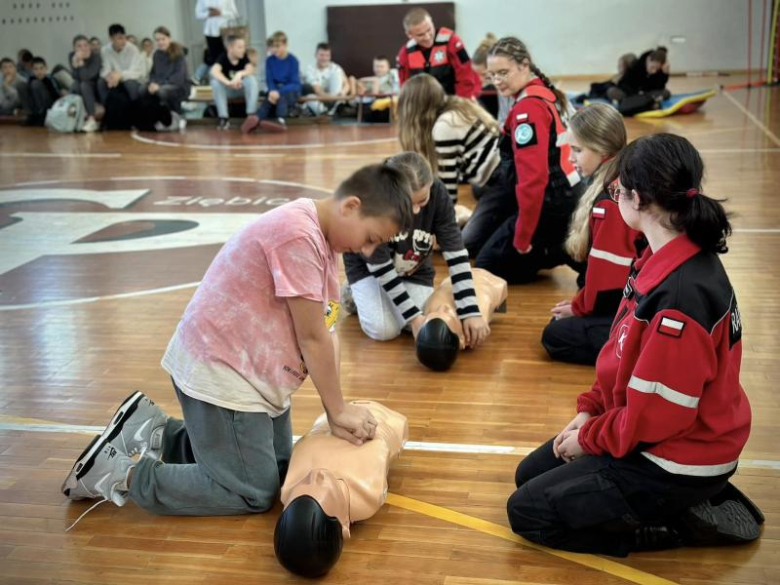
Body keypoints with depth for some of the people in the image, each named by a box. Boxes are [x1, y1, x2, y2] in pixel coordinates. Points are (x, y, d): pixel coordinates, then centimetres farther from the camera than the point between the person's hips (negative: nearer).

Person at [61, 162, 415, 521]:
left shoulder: (324, 238, 5)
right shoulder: (298, 235, -27)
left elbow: (328, 331, 0)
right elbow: (312, 338, -22)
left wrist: (338, 412, -7)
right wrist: (338, 410, -10)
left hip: (255, 372, 10)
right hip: (219, 373, -10)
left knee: (277, 473, 20)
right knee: (254, 494, -1)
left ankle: (157, 434, 24)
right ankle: (124, 473, 7)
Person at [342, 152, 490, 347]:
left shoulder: (437, 193, -29)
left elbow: (456, 254, -25)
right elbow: (380, 267, -28)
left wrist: (471, 312, -32)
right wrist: (413, 315, -30)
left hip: (415, 269, 3)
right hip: (368, 265, -3)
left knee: (424, 327, -16)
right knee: (384, 330, -20)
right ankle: (356, 293, 11)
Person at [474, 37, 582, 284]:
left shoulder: (528, 107, -19)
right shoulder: (546, 93, 11)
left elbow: (532, 177, -25)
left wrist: (522, 238, -20)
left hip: (550, 203, -9)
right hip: (566, 194, 9)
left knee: (488, 265, 4)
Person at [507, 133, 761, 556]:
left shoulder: (681, 293, -32)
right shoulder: (664, 261, 0)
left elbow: (656, 414, -27)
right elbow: (625, 360, 11)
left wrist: (589, 438, -13)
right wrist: (589, 411, 4)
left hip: (676, 461, -10)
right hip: (655, 432, 10)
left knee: (528, 512, -4)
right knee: (530, 474, 18)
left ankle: (684, 522, 0)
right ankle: (689, 502, 15)